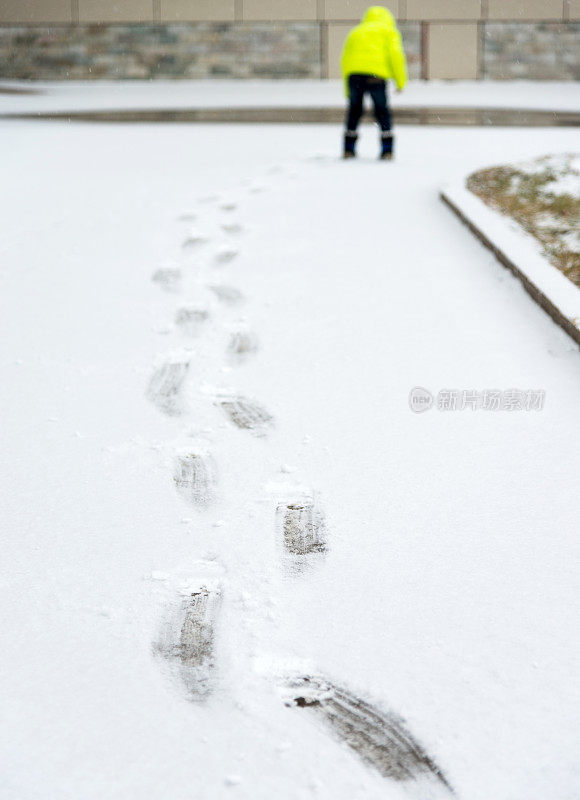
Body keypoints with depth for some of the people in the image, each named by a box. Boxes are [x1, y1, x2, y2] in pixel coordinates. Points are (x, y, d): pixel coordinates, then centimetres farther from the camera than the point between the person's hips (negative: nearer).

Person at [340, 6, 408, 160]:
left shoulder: (355, 32, 30)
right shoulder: (389, 30, 19)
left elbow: (345, 59, 24)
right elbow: (395, 54, 3)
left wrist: (347, 90, 25)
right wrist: (401, 82, 4)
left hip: (353, 73, 3)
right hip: (376, 74, -3)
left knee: (354, 111, 16)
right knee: (382, 112, 8)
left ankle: (349, 149, 13)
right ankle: (387, 149, 4)